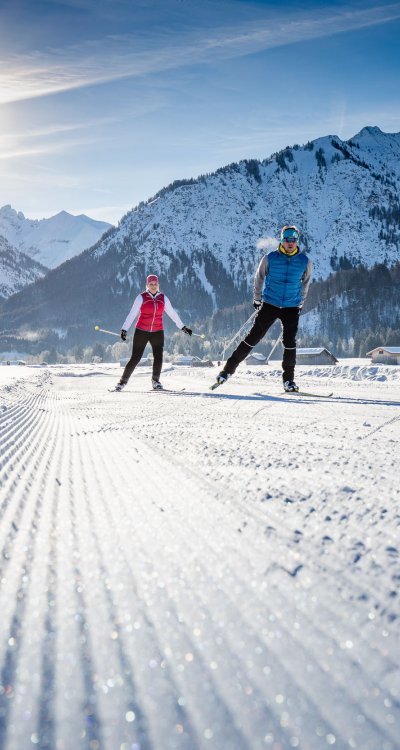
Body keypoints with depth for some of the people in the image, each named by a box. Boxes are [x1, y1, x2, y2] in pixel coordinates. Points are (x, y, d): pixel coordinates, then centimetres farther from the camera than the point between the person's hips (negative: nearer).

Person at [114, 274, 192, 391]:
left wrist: (183, 327, 15)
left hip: (157, 332, 3)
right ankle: (123, 381, 8)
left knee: (158, 357, -8)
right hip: (141, 332, -2)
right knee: (135, 358, -6)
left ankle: (155, 381, 15)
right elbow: (132, 314, -6)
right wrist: (124, 329, -12)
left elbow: (172, 314, 14)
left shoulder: (163, 298, 7)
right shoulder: (141, 297, -3)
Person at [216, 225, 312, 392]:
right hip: (269, 305, -1)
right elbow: (259, 278, 10)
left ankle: (288, 379, 6)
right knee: (253, 337, -3)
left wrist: (300, 303, 20)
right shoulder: (270, 258, -5)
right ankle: (229, 368, 5)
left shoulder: (305, 262, -1)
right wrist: (257, 299, 16)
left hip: (291, 308, 1)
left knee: (289, 341, -7)